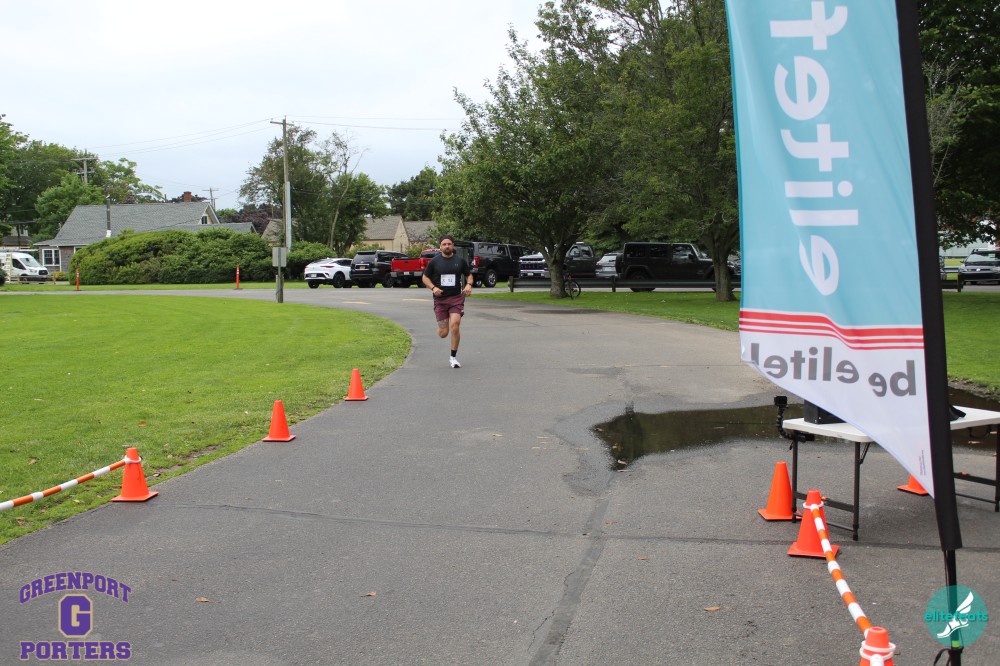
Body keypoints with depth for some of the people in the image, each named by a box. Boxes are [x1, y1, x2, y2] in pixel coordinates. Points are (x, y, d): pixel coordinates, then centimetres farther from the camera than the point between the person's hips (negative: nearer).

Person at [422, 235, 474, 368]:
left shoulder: (460, 261, 4)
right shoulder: (434, 262, 2)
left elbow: (469, 275, 14)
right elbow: (425, 277, 9)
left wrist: (469, 284, -7)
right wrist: (433, 288, -9)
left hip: (456, 298, 0)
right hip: (440, 299, 0)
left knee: (455, 326, -17)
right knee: (443, 334, -1)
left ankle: (453, 357, -1)